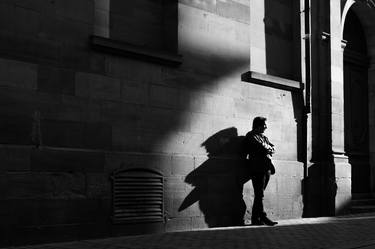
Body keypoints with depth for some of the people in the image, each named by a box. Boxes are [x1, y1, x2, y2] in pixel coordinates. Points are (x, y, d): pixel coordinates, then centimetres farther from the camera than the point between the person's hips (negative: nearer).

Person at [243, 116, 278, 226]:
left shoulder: (264, 137, 23)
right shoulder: (251, 136, -1)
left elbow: (273, 148, 14)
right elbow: (262, 148, -13)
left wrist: (266, 149, -4)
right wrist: (268, 149, 2)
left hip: (267, 168, 7)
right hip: (258, 169, -7)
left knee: (259, 195, 7)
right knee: (259, 195, -7)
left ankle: (256, 218, 9)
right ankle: (262, 217, -6)